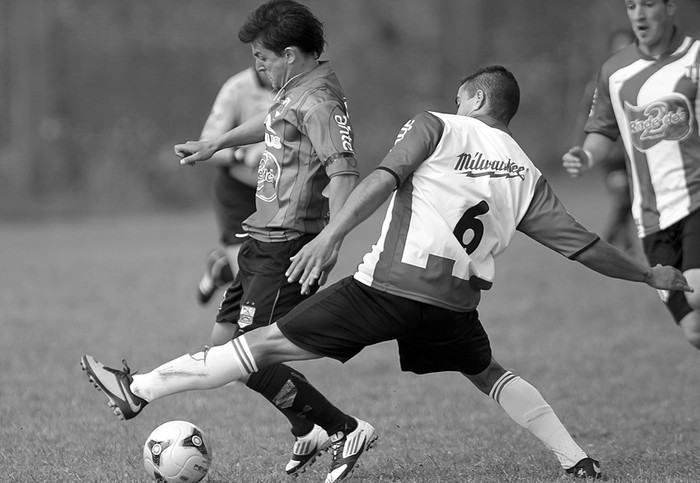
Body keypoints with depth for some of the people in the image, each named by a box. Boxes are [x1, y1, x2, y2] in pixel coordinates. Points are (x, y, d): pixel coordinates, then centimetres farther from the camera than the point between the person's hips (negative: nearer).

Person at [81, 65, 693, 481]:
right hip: (458, 301, 4)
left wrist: (332, 235, -20)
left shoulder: (437, 127, 6)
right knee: (490, 374, 32)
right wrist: (651, 275, 27)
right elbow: (582, 243, 15)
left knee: (267, 344, -1)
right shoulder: (527, 175, 16)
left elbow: (385, 177, -11)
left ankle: (139, 389, 3)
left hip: (390, 284, -4)